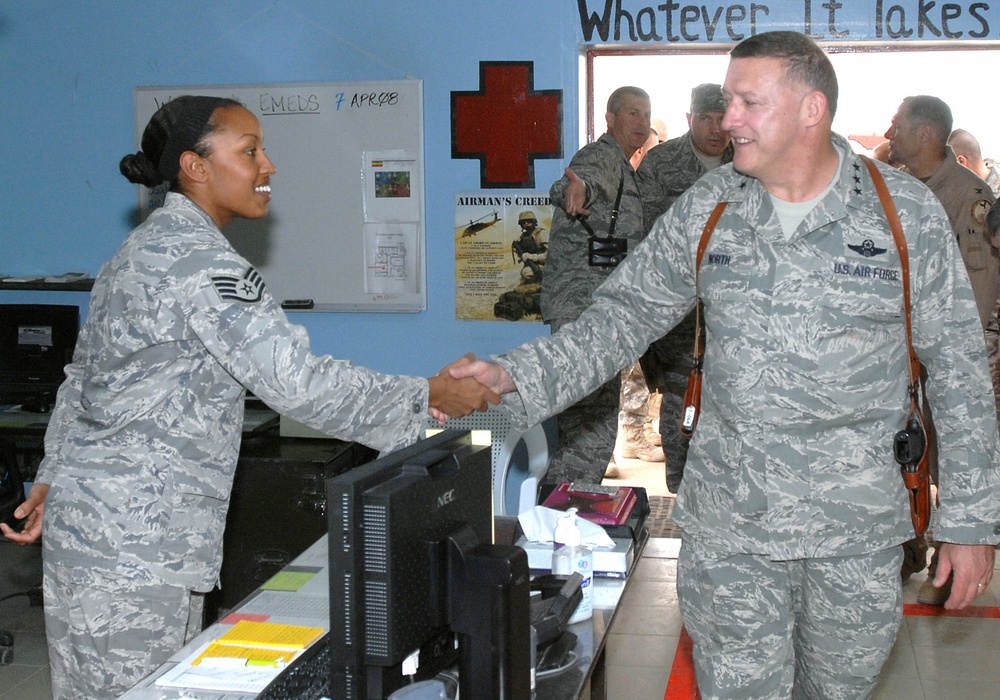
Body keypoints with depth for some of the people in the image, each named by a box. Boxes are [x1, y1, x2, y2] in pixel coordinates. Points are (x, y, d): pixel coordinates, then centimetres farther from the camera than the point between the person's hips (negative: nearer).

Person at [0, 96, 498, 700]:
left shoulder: (149, 245, 16)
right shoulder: (199, 259, -17)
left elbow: (81, 379, 20)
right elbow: (298, 381, -24)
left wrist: (52, 478, 22)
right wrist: (428, 397, -16)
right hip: (133, 537, -10)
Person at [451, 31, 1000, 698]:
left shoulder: (906, 212, -6)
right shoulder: (705, 209, 0)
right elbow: (622, 318, 3)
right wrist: (514, 377, -12)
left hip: (858, 526, -1)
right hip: (728, 523, 1)